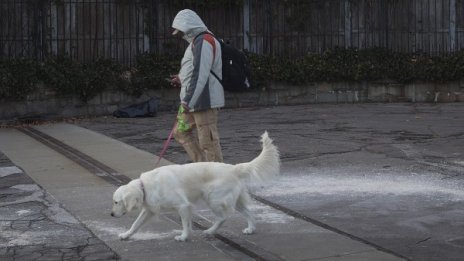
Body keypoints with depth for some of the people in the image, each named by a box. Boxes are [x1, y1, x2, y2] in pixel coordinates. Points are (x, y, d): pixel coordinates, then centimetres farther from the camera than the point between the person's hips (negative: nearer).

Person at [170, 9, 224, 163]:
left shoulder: (203, 41, -17)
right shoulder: (197, 41, 16)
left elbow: (201, 75, -25)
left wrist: (189, 101, -25)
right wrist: (181, 79, 16)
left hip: (204, 101, -11)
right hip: (193, 100, 11)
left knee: (208, 141, -7)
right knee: (181, 132, 17)